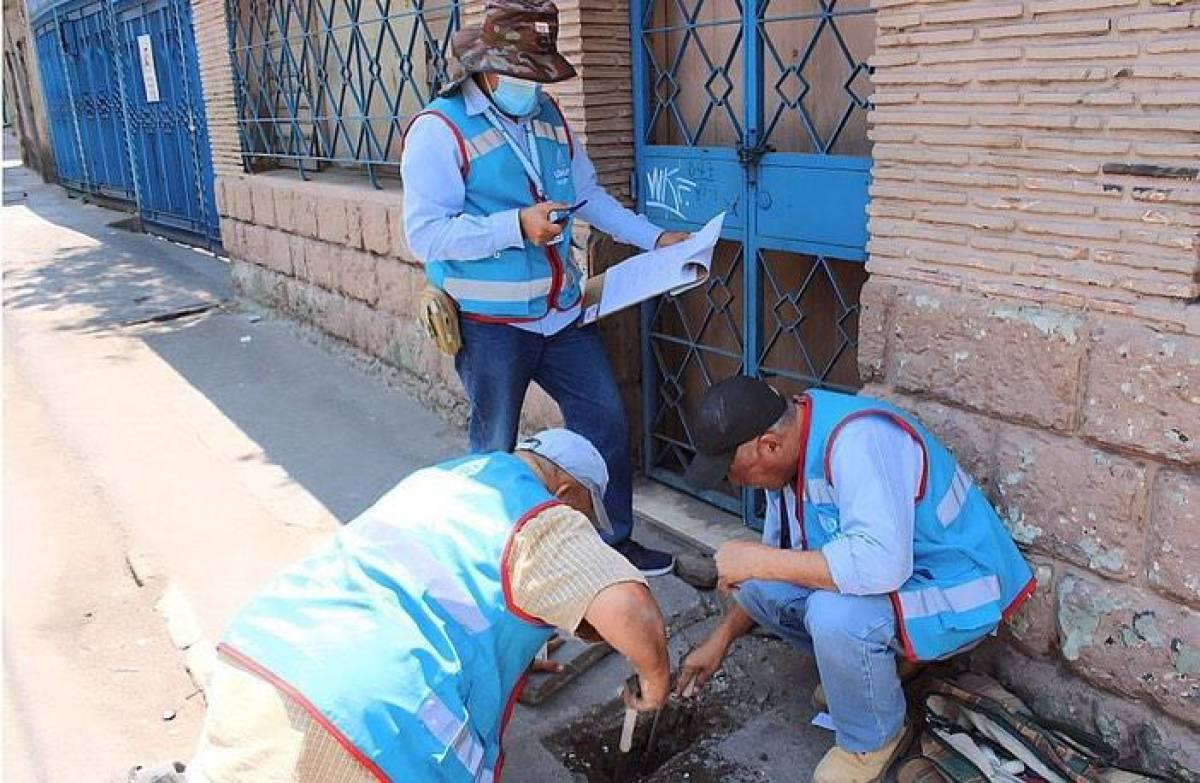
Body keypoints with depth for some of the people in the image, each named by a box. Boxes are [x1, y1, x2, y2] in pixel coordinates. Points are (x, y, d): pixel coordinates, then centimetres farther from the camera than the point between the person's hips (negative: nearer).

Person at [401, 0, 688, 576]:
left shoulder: (548, 117, 6)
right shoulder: (439, 130, -14)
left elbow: (588, 195, 17)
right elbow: (425, 235, -21)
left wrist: (655, 238, 9)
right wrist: (517, 225, -28)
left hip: (561, 313, 6)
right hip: (489, 326, -6)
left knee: (606, 420, 12)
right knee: (495, 448, 8)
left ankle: (614, 539, 31)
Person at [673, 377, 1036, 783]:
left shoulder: (857, 440, -31)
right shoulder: (786, 449, -3)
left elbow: (881, 562, -43)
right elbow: (775, 552, 11)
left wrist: (761, 562, -32)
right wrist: (720, 640, 11)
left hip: (957, 593, -8)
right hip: (886, 576, 8)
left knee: (834, 614, -34)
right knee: (756, 584, -7)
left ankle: (874, 741, -5)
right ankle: (857, 668, 13)